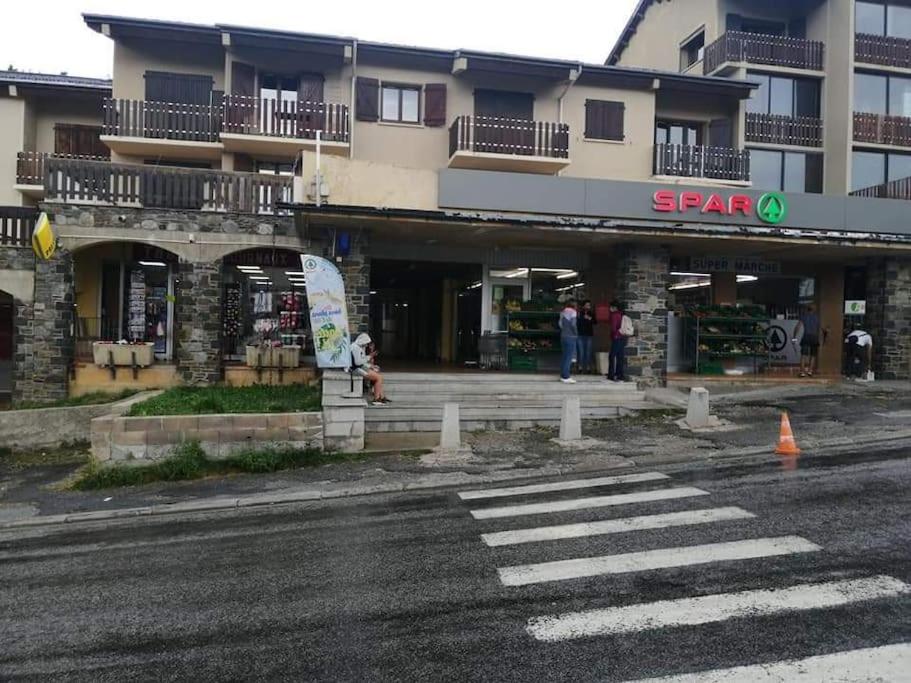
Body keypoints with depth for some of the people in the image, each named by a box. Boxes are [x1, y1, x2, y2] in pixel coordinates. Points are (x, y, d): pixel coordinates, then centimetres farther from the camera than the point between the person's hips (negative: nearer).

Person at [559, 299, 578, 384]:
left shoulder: (563, 312, 11)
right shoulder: (572, 312, -10)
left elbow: (560, 324, 10)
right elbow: (573, 324, -17)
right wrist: (576, 334, -5)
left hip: (563, 336, 8)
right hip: (571, 337, -8)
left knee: (564, 356, 12)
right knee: (569, 357, -6)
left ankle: (563, 375, 17)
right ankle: (566, 377, -7)